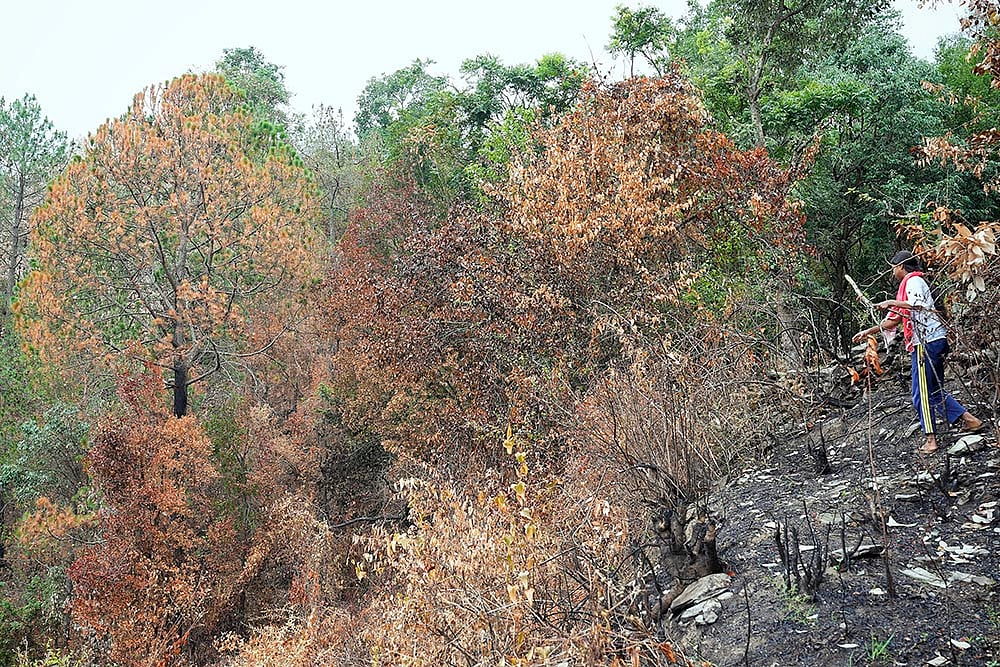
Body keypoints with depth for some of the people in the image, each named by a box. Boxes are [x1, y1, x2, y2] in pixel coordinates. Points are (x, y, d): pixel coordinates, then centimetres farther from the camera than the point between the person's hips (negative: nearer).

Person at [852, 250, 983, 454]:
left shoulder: (913, 281, -4)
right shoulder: (908, 284, 25)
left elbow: (918, 304, -27)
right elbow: (894, 321, 29)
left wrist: (891, 303, -19)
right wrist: (868, 331, 29)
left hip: (927, 342, -10)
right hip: (935, 342, 10)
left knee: (921, 393, -5)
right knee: (935, 391, 13)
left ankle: (931, 438, -2)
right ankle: (969, 419, 10)